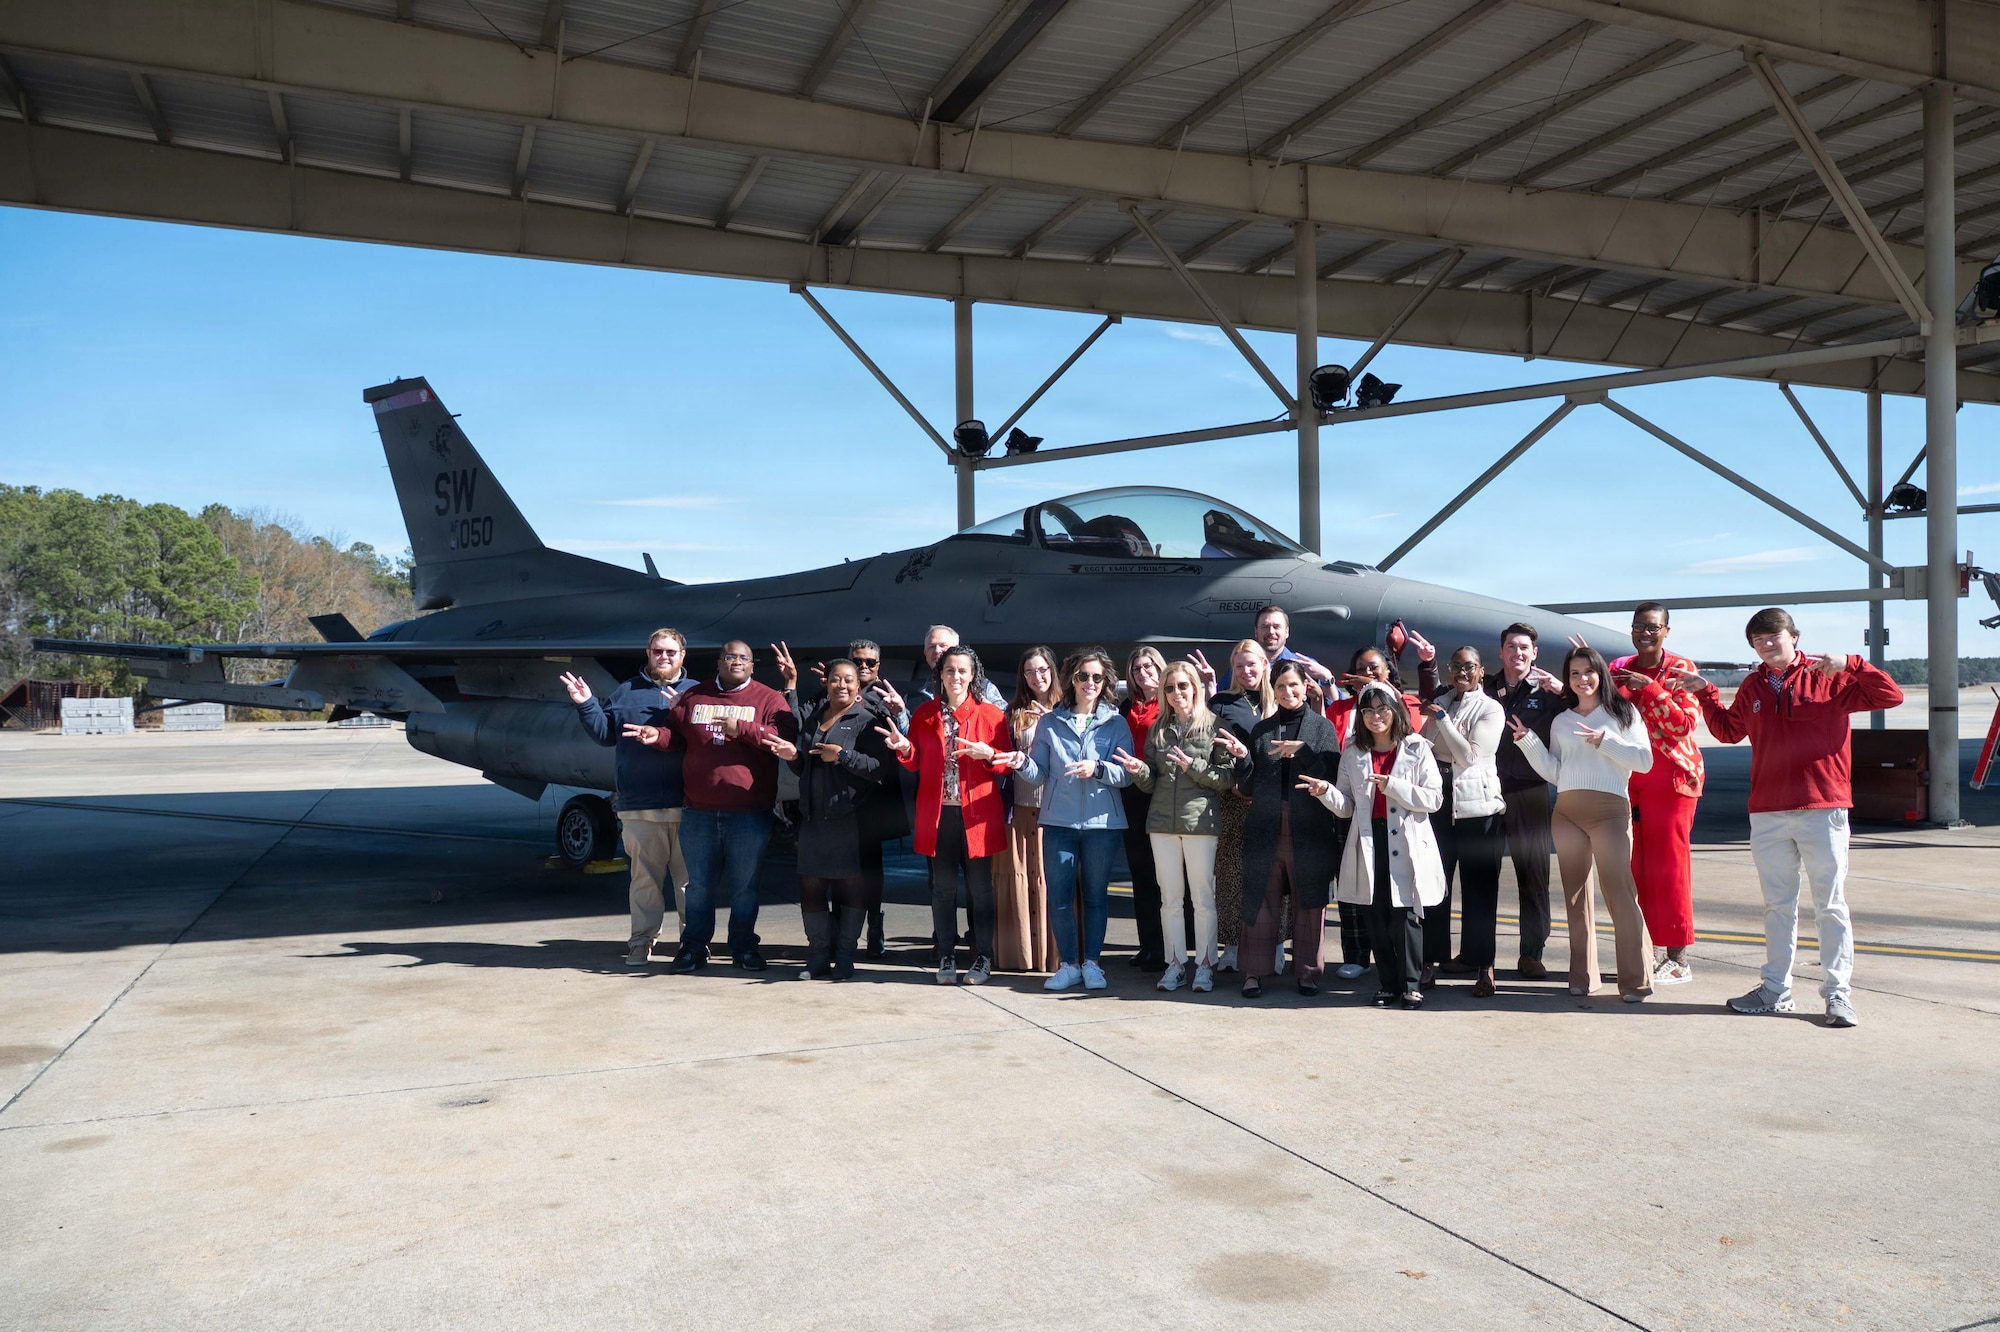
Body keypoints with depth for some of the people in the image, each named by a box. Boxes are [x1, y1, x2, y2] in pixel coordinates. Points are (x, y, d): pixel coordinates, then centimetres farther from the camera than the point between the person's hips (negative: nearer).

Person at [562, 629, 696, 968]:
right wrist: (587, 705, 0)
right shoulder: (626, 693, 13)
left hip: (687, 805, -1)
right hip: (639, 807, 1)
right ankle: (642, 941, 14)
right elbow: (605, 734, 12)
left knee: (689, 877, 5)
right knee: (644, 877, 5)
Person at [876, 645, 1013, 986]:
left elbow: (1007, 762, 1)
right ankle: (946, 957, 16)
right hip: (937, 814, 2)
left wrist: (988, 755, -19)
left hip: (976, 814, -2)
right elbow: (917, 763, 10)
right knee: (943, 888, 7)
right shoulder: (924, 714, 9)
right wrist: (905, 748, -11)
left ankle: (983, 958, 13)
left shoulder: (991, 714, 2)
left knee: (980, 887, 3)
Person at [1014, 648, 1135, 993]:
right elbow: (1039, 774, 3)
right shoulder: (1049, 723, 8)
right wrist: (1023, 764, -17)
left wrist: (1098, 768, -21)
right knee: (1058, 896, -1)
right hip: (1059, 821, 1)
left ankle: (1092, 963, 19)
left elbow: (1126, 774, -4)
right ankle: (1068, 964, 12)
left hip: (1102, 822, 0)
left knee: (1096, 894, 7)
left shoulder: (1116, 724, 5)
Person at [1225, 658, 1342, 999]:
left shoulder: (1322, 726, 6)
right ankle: (1255, 971, 10)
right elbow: (1248, 788, 10)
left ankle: (1308, 972, 15)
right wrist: (1242, 758, -7)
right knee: (1262, 901, 3)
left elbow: (1333, 774, -7)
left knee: (1309, 901, 5)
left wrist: (1302, 750, -17)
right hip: (1266, 828, 2)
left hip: (1309, 830, -2)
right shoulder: (1262, 730, 12)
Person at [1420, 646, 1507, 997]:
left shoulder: (1491, 709, -2)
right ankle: (1433, 959, 15)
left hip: (1477, 807, -4)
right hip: (1438, 803, 4)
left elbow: (1469, 754, -12)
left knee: (1479, 887, 0)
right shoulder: (1439, 704, 14)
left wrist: (1441, 718, -10)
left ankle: (1483, 966, 6)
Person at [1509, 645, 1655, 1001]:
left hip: (1610, 810, -4)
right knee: (1576, 895, 7)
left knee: (1619, 891, -11)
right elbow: (1554, 772, 11)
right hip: (1566, 812, 4)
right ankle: (1582, 977, 13)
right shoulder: (1561, 721, 16)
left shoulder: (1622, 712, 7)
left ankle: (1635, 979, -6)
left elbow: (1644, 759, -2)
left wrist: (1605, 741, -12)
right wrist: (1528, 742, 1)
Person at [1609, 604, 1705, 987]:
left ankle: (1677, 957, 3)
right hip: (1628, 779, 5)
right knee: (1637, 865, 6)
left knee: (1669, 864, -4)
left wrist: (1649, 687, -18)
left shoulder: (1680, 669, -2)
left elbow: (1685, 723, -12)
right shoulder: (1618, 670, 12)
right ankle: (1646, 949, 13)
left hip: (1670, 776, -5)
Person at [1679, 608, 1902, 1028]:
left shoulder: (1829, 677, -1)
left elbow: (1890, 696, -8)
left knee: (1831, 904, 1)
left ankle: (1838, 993, 8)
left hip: (1822, 809, -5)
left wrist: (1850, 665, -18)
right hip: (1767, 813, 5)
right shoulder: (1752, 687, 13)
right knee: (1777, 905, 11)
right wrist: (1705, 693, 17)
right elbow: (1728, 729, 26)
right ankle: (1776, 991, 19)